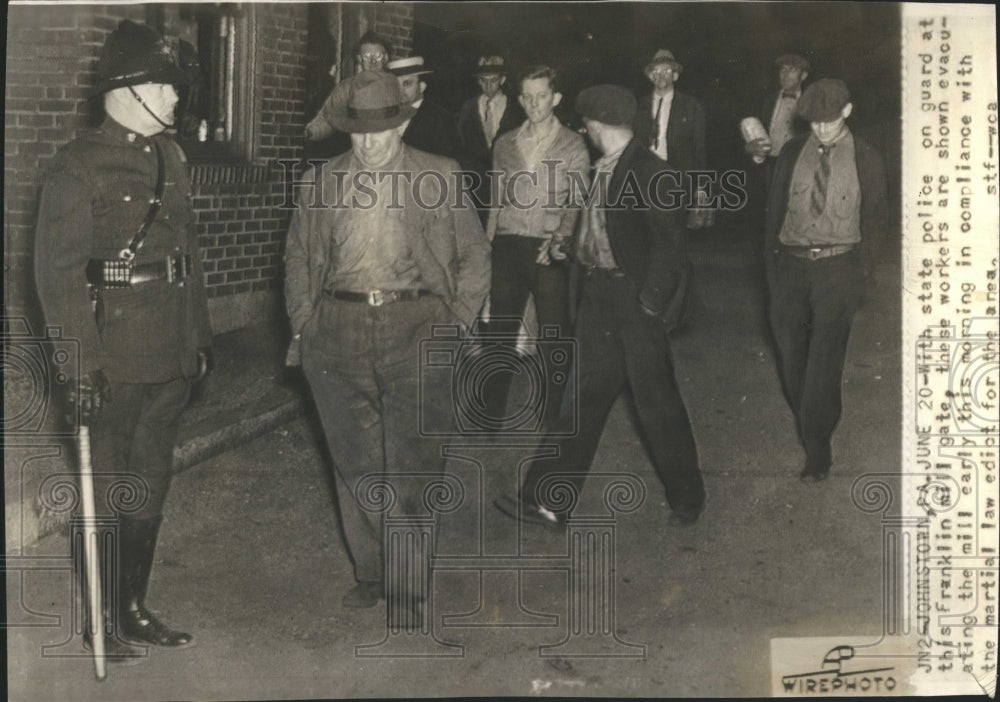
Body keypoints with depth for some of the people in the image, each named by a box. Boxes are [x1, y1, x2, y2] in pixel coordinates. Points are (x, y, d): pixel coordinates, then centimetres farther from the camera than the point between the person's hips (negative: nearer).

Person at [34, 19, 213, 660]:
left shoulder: (171, 157, 11)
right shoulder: (79, 167, -11)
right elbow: (59, 272, -14)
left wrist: (201, 335, 15)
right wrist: (82, 362, -18)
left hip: (172, 359, 7)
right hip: (114, 362, -7)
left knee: (152, 486, 16)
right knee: (109, 493, 5)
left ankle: (135, 610, 30)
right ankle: (102, 622, 21)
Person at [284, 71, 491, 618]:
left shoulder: (439, 178, 5)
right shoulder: (321, 183, 11)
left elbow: (475, 256, 10)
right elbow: (297, 260, 19)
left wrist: (457, 323, 1)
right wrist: (302, 325, 8)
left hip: (415, 328, -2)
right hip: (339, 333, 3)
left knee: (410, 465, -6)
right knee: (355, 464, 8)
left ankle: (408, 584, 6)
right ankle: (370, 573, 22)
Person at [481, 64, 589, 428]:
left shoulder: (572, 146, 3)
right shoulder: (505, 144, 14)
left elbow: (577, 202, -6)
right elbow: (498, 200, 17)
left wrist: (559, 239, -22)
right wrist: (486, 246, 11)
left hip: (549, 251, -3)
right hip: (507, 246, 3)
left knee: (554, 336, 2)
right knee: (500, 332, 5)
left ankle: (549, 418, 14)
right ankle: (493, 417, 16)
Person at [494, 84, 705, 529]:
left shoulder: (646, 170, -14)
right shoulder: (602, 168, 9)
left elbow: (668, 242, -15)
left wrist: (650, 303, -16)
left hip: (636, 296, -7)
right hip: (598, 294, 7)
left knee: (656, 400, 4)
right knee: (585, 397, 9)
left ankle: (687, 498, 22)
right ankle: (548, 502, 13)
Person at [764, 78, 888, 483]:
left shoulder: (865, 160, 0)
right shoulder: (793, 154, 6)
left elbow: (875, 220, 8)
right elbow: (775, 208, 11)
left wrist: (859, 272, 3)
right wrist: (772, 262, 6)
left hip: (837, 270, -3)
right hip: (791, 264, 3)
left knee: (824, 361, -7)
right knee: (791, 355, 10)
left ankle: (817, 450, 1)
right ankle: (806, 423, 31)